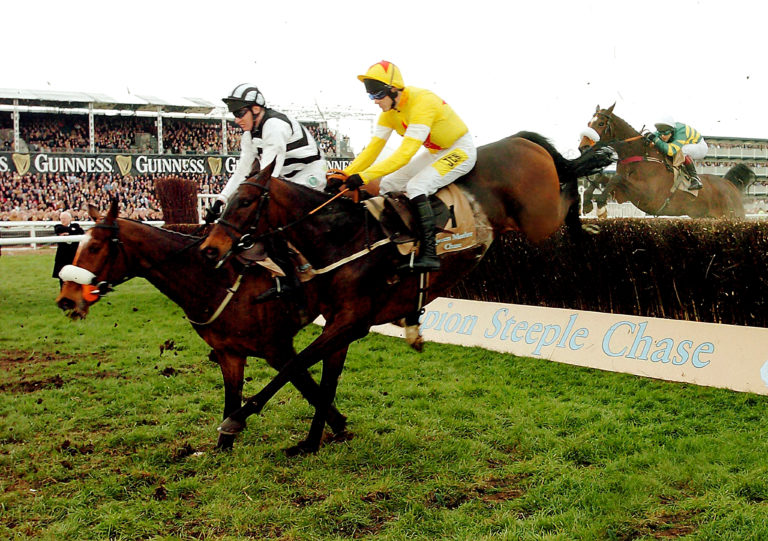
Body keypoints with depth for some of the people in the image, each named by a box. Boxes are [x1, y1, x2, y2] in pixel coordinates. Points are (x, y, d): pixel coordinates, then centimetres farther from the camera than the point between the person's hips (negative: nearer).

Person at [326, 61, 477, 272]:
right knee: (388, 185, 1)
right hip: (434, 152, 9)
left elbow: (405, 154, -36)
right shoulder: (389, 109, -5)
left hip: (460, 151, -9)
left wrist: (365, 176, -40)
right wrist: (344, 175, -18)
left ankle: (429, 254, -31)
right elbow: (373, 148, -5)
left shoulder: (421, 102, -31)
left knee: (416, 186, -29)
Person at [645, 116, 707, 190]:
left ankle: (695, 178, -25)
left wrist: (655, 139, -52)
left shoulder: (681, 132, -39)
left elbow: (671, 151, -50)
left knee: (681, 150, -35)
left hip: (700, 147, -8)